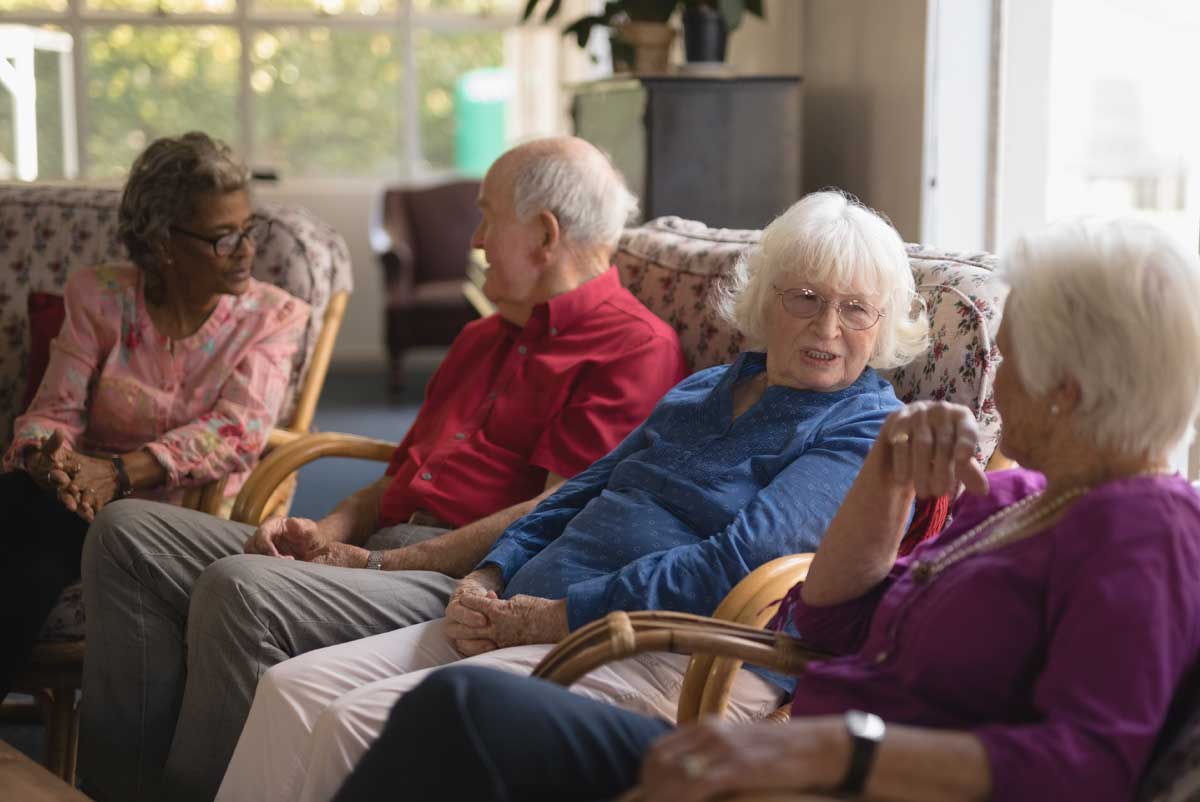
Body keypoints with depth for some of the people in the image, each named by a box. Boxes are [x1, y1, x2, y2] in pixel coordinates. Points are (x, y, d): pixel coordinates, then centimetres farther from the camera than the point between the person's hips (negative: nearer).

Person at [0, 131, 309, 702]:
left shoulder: (274, 316, 2)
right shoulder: (99, 296, 6)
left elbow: (238, 432, -13)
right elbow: (55, 409, 0)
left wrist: (122, 472, -27)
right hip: (89, 502, 2)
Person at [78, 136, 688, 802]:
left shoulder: (634, 345, -3)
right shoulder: (482, 339, 29)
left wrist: (382, 563, -14)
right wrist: (326, 533, 6)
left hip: (462, 584, -10)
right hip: (375, 551, 10)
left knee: (239, 590, -33)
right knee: (127, 533, -2)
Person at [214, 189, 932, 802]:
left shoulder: (870, 430, -3)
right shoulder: (704, 391, 24)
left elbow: (738, 559, -16)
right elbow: (581, 492, 23)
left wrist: (555, 616, -15)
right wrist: (485, 583, 4)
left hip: (666, 656, -8)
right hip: (536, 621, 8)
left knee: (361, 722, -23)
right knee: (294, 688, -10)